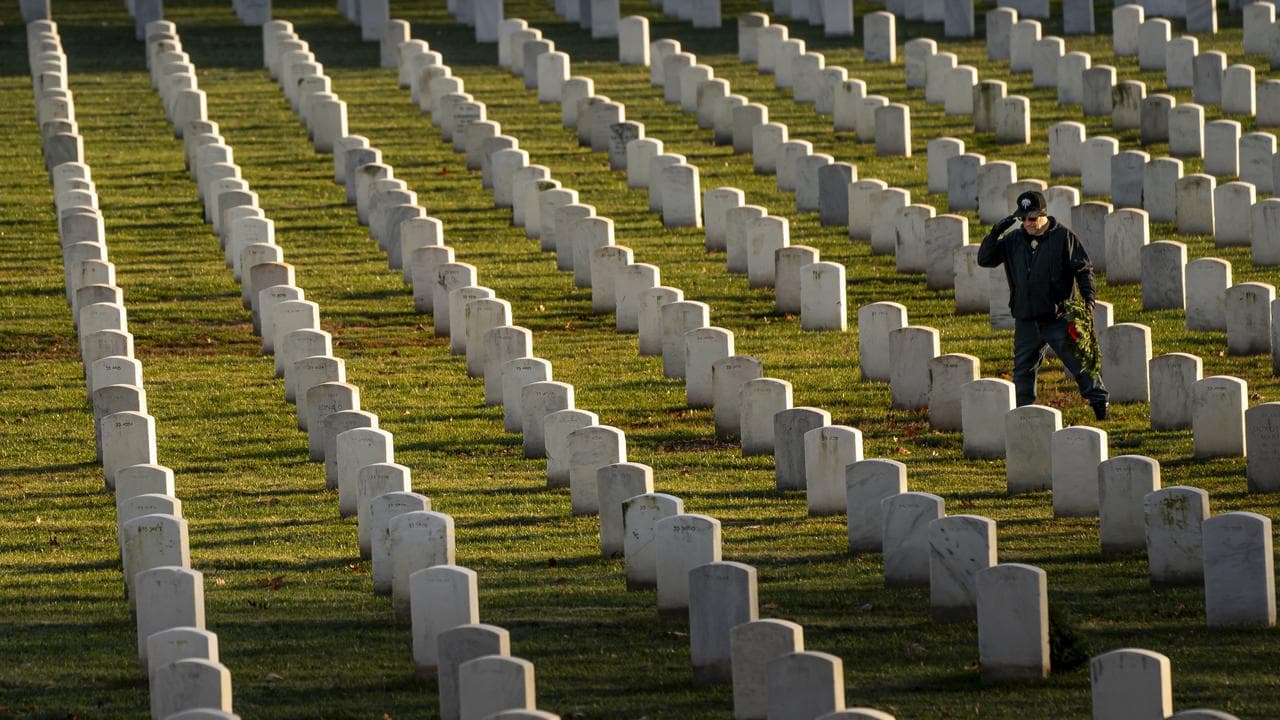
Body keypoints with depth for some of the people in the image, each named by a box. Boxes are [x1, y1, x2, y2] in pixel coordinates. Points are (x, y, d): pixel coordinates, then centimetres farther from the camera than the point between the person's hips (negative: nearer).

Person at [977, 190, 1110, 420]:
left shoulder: (1063, 237, -3)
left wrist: (1088, 298, -16)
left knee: (1079, 362, -5)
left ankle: (1100, 403, 5)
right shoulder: (1014, 241, 8)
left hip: (1058, 317, -4)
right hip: (1026, 320, 4)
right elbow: (984, 259, 8)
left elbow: (1084, 269, -3)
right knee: (1023, 370, 9)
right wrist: (995, 234, -6)